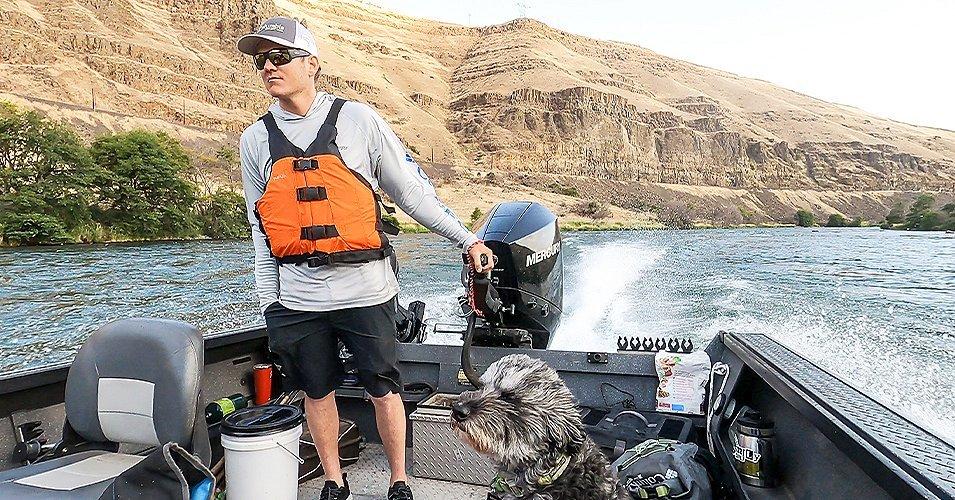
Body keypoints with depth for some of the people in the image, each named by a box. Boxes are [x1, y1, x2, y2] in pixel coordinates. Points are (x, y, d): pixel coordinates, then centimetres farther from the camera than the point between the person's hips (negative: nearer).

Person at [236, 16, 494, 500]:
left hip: (365, 290, -2)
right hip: (296, 297, 3)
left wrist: (467, 239, 0)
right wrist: (269, 301, 8)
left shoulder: (357, 119, -1)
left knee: (383, 389, 8)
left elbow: (411, 190, 2)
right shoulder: (254, 140, 8)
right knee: (317, 391, 14)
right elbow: (261, 229, 12)